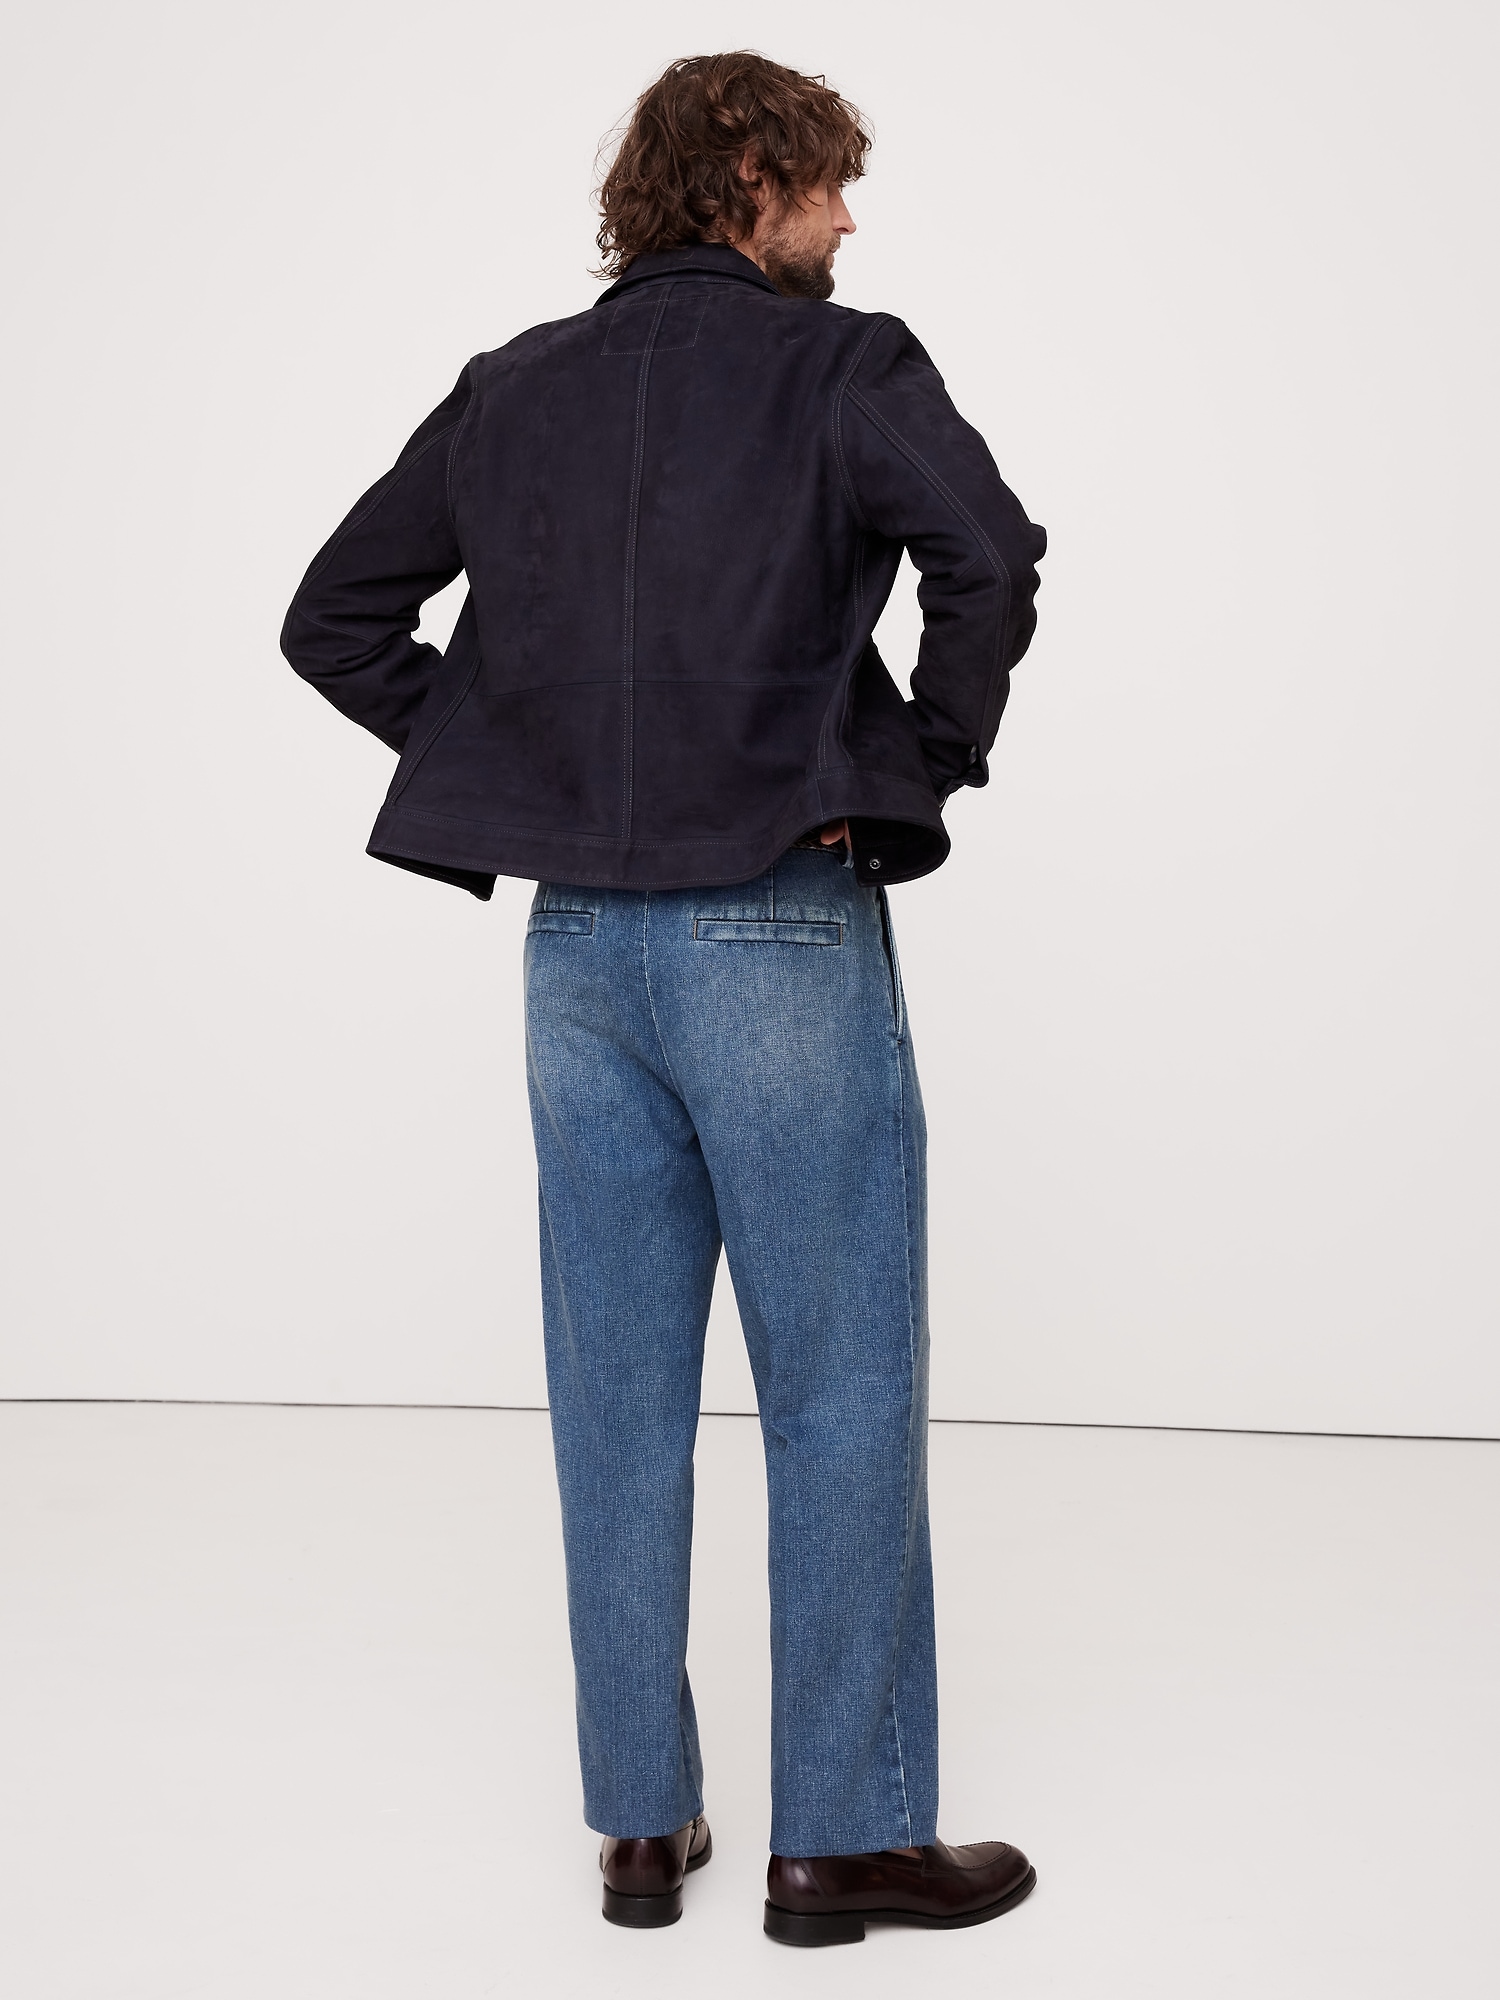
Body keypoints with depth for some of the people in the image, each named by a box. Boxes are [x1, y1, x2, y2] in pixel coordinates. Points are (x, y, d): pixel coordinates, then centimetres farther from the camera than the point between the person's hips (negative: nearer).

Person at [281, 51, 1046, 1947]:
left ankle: (640, 1823, 22)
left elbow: (334, 616, 12)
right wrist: (924, 767, -7)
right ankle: (846, 1833, 14)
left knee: (619, 1392, 11)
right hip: (782, 936, -5)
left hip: (579, 940, 6)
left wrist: (501, 758, 11)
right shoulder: (840, 364, -3)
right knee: (841, 1389, 5)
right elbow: (985, 549, -21)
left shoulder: (512, 390, 12)